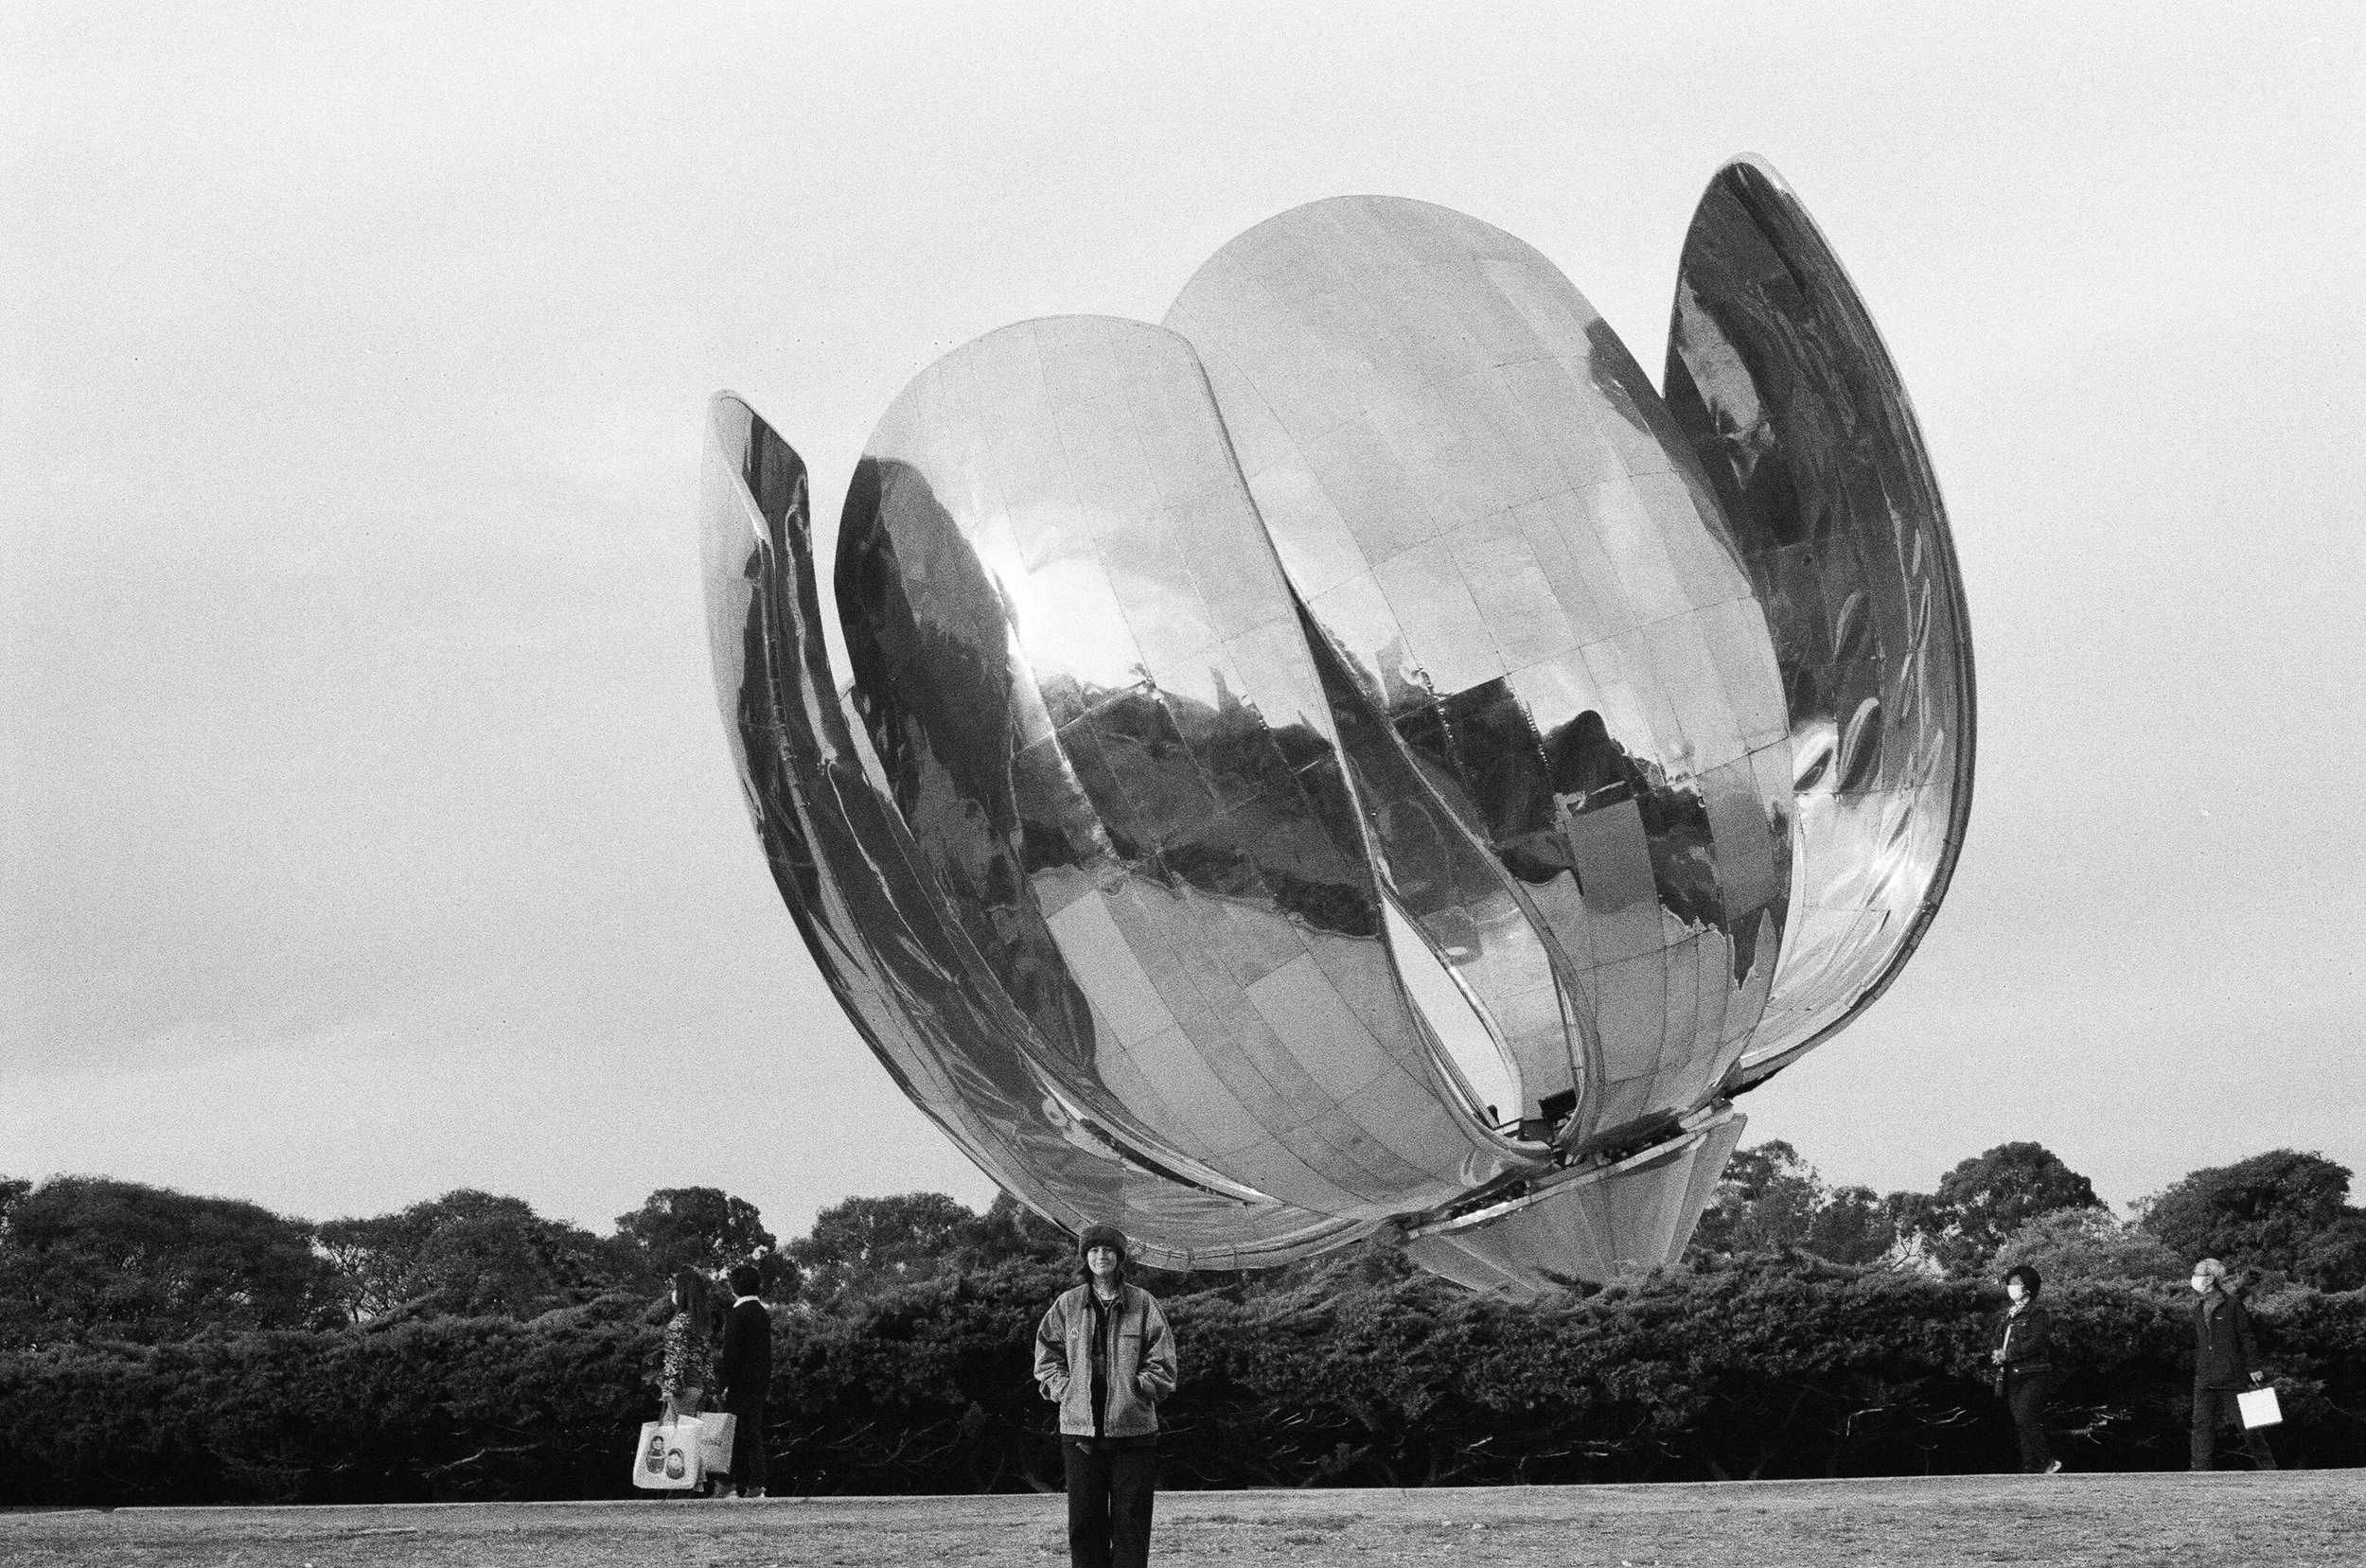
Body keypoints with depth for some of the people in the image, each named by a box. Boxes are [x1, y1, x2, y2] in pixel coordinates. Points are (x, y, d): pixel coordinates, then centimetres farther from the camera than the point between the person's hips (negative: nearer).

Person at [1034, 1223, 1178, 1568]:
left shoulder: (1143, 1304, 4)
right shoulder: (1067, 1305, 9)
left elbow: (1161, 1362, 4)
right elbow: (1047, 1357, 13)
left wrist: (1136, 1390, -8)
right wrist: (1066, 1392, 0)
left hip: (1133, 1426, -1)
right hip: (1080, 1426, 1)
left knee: (1131, 1518, 0)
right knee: (1084, 1520, 1)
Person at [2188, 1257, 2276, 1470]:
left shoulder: (2232, 1303, -4)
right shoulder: (2198, 1309, 15)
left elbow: (2246, 1336, -5)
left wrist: (2253, 1367, -9)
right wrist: (2196, 1370, 18)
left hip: (2233, 1377, -6)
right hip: (2205, 1379, 6)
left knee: (2246, 1422, 0)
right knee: (2203, 1423, -3)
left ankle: (2267, 1466, 12)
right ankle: (2203, 1470, -3)